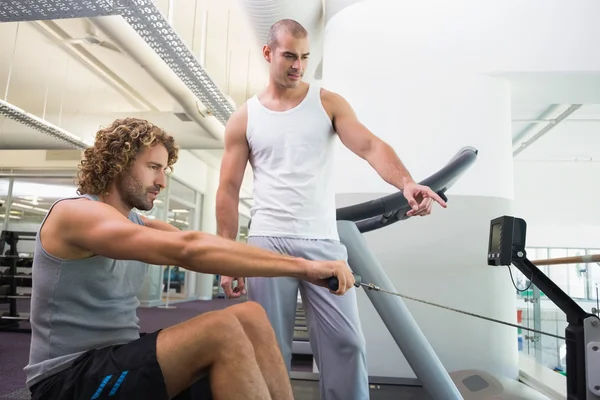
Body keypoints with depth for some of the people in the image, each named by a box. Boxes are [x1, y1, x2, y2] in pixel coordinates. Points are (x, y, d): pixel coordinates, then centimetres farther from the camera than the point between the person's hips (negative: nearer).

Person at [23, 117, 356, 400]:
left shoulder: (137, 224, 11)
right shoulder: (74, 213, -16)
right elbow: (186, 250, -31)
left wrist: (299, 266, -13)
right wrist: (301, 266, -32)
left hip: (119, 361, 7)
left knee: (250, 318, -13)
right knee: (222, 330, -29)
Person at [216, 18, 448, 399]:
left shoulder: (329, 103, 7)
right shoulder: (244, 118, 8)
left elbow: (370, 146, -8)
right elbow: (228, 190, 6)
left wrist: (406, 183, -29)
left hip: (323, 242, 0)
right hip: (268, 242, 0)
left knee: (346, 341, 0)